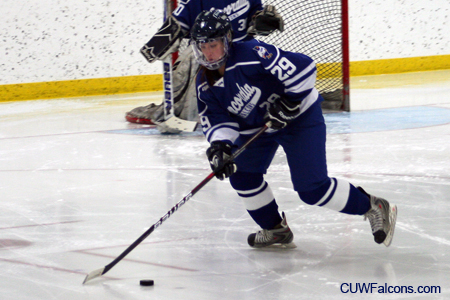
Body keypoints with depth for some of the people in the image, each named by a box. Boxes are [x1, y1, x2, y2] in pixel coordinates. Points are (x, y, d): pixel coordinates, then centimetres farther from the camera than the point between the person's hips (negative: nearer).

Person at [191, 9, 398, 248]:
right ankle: (275, 229, 17)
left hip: (299, 118, -8)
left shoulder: (251, 55, -30)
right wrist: (219, 146, -27)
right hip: (255, 127, 8)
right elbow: (216, 121, -7)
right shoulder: (205, 85, -7)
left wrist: (289, 102, -28)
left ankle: (374, 207, 4)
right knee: (241, 174, -3)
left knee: (312, 188, -14)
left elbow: (302, 67, -31)